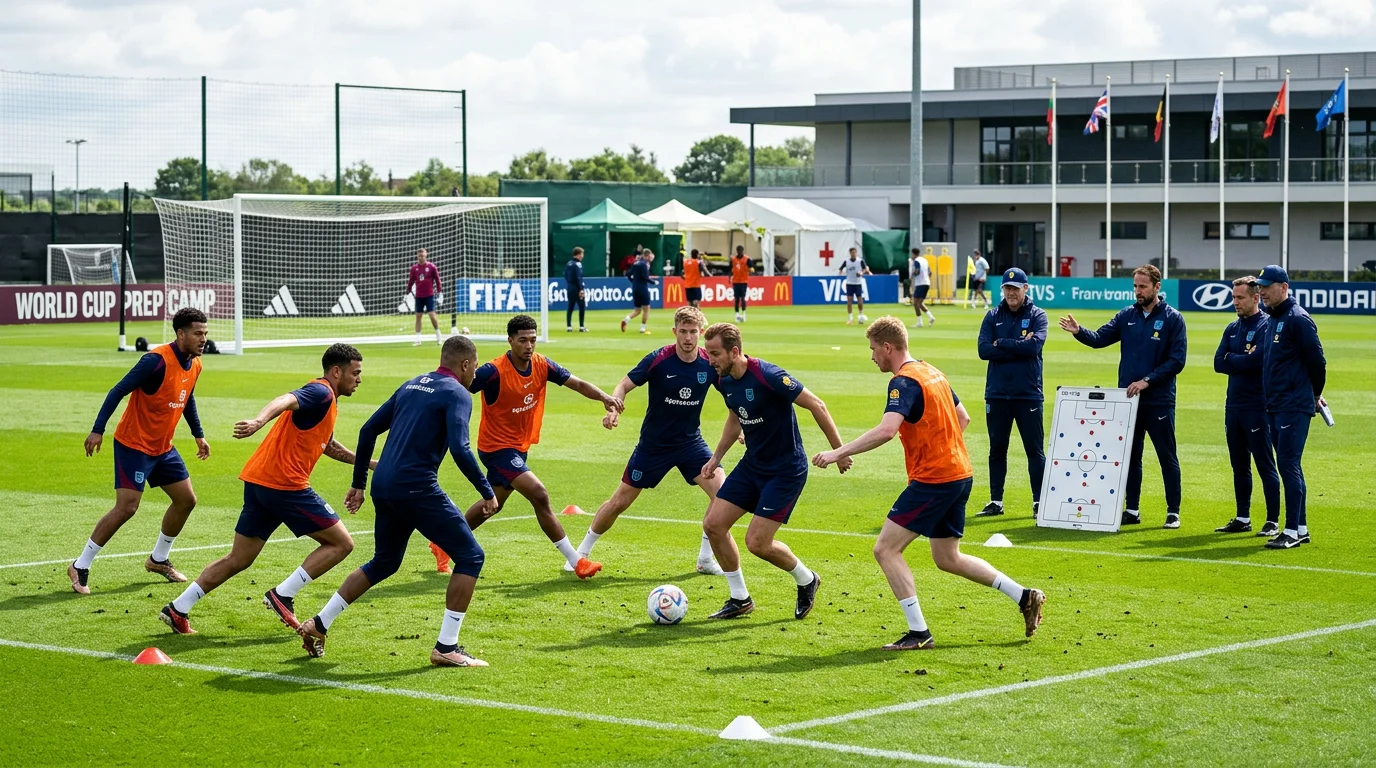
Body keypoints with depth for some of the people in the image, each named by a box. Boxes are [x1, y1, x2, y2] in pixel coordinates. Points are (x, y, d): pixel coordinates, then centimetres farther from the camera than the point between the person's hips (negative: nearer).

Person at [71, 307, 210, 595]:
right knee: (126, 507, -14)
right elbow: (118, 391, -23)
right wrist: (97, 430, -25)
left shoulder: (194, 364, 2)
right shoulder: (157, 360, -24)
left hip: (163, 447, 8)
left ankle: (158, 560, 27)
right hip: (134, 444, -8)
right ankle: (80, 567, -3)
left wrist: (198, 435, 23)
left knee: (186, 499, 9)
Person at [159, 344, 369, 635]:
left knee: (238, 560, 13)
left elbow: (327, 445, 40)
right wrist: (259, 421, -49)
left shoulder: (327, 400, 22)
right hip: (285, 484, -10)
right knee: (341, 543, -2)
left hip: (258, 481, 10)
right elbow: (285, 401, -30)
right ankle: (282, 595, -7)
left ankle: (177, 609, 11)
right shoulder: (320, 393, -8)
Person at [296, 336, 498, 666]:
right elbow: (459, 449, -18)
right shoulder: (457, 394, -4)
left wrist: (359, 484, 25)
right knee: (470, 556, 2)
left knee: (383, 563, 26)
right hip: (417, 489, -8)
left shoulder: (411, 386, 18)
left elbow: (368, 430, 19)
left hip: (383, 487, 8)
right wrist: (487, 492, -10)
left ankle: (318, 624, 25)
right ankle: (446, 647, -2)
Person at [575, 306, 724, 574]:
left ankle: (706, 559, 0)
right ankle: (582, 552, 25)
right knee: (619, 502, 3)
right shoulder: (658, 359, -18)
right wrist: (613, 409, -31)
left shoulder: (710, 363, -10)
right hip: (653, 444, -2)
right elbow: (625, 385, -13)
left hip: (690, 442, 2)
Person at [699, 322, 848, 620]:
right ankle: (740, 599, 16)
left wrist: (839, 451, -17)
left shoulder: (768, 376, -25)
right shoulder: (724, 382, -1)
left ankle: (806, 580, 18)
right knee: (713, 525, -1)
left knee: (757, 543, -12)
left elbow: (817, 406, -20)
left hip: (786, 470, -8)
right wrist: (716, 457, 16)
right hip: (752, 464, 8)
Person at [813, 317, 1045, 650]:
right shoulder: (931, 372, 13)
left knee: (886, 548, -7)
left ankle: (919, 632, -9)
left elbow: (886, 430, -31)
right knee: (947, 558, 20)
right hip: (960, 475, 10)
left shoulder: (904, 381, -16)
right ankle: (1024, 596, 19)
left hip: (933, 481, -10)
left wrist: (838, 453, -29)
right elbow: (962, 418, 22)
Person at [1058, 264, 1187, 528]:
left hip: (1159, 401, -4)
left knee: (1167, 457, 2)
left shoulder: (1172, 319, -5)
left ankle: (1173, 512, 8)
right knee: (1130, 456, 9)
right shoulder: (1127, 316, 8)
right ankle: (1131, 510, 16)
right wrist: (1079, 331, -19)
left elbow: (1177, 360, -10)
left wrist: (1147, 381, -17)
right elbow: (1100, 338, 2)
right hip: (1128, 398, 4)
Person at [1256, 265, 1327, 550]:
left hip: (1294, 407, -9)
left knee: (1288, 465, -10)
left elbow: (1317, 360, -12)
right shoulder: (1274, 320, 16)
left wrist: (1315, 395, 1)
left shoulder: (1298, 319, -12)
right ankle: (1301, 528, 18)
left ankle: (1292, 531, -8)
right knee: (1288, 466, 12)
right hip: (1275, 407, 9)